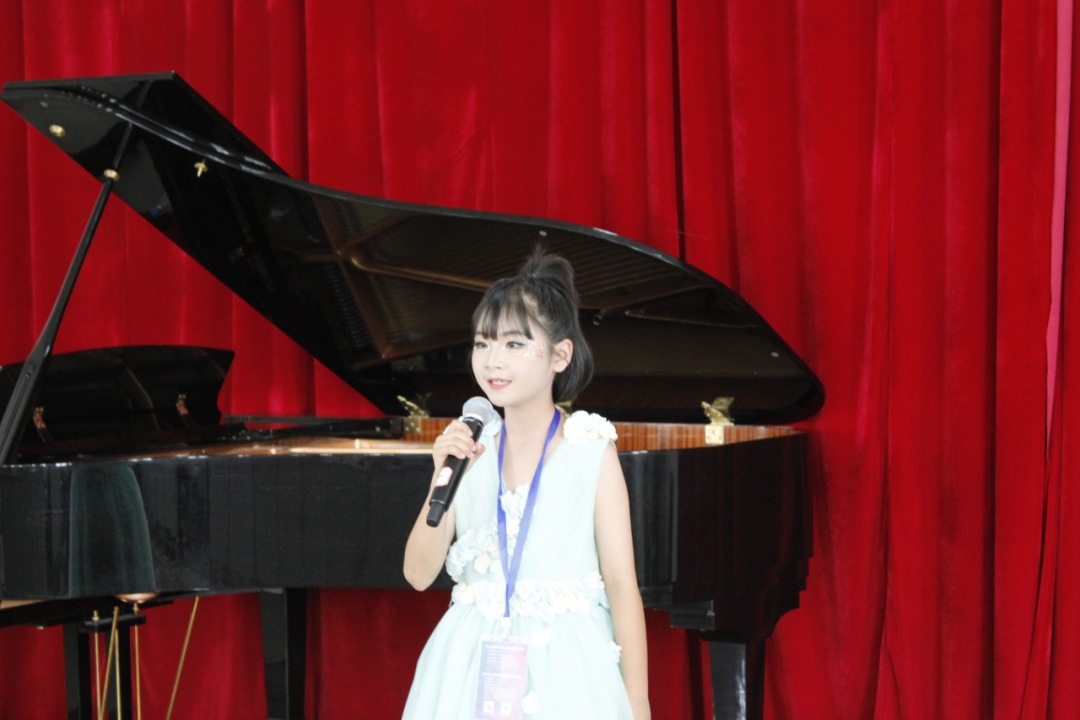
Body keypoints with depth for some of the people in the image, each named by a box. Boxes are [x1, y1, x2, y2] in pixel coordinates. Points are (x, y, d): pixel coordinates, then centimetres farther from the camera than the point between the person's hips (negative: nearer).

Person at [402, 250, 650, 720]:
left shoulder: (592, 454, -5)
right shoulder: (470, 449, 3)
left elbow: (622, 585, -4)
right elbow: (419, 574, 1)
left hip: (564, 669, -3)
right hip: (474, 670, 3)